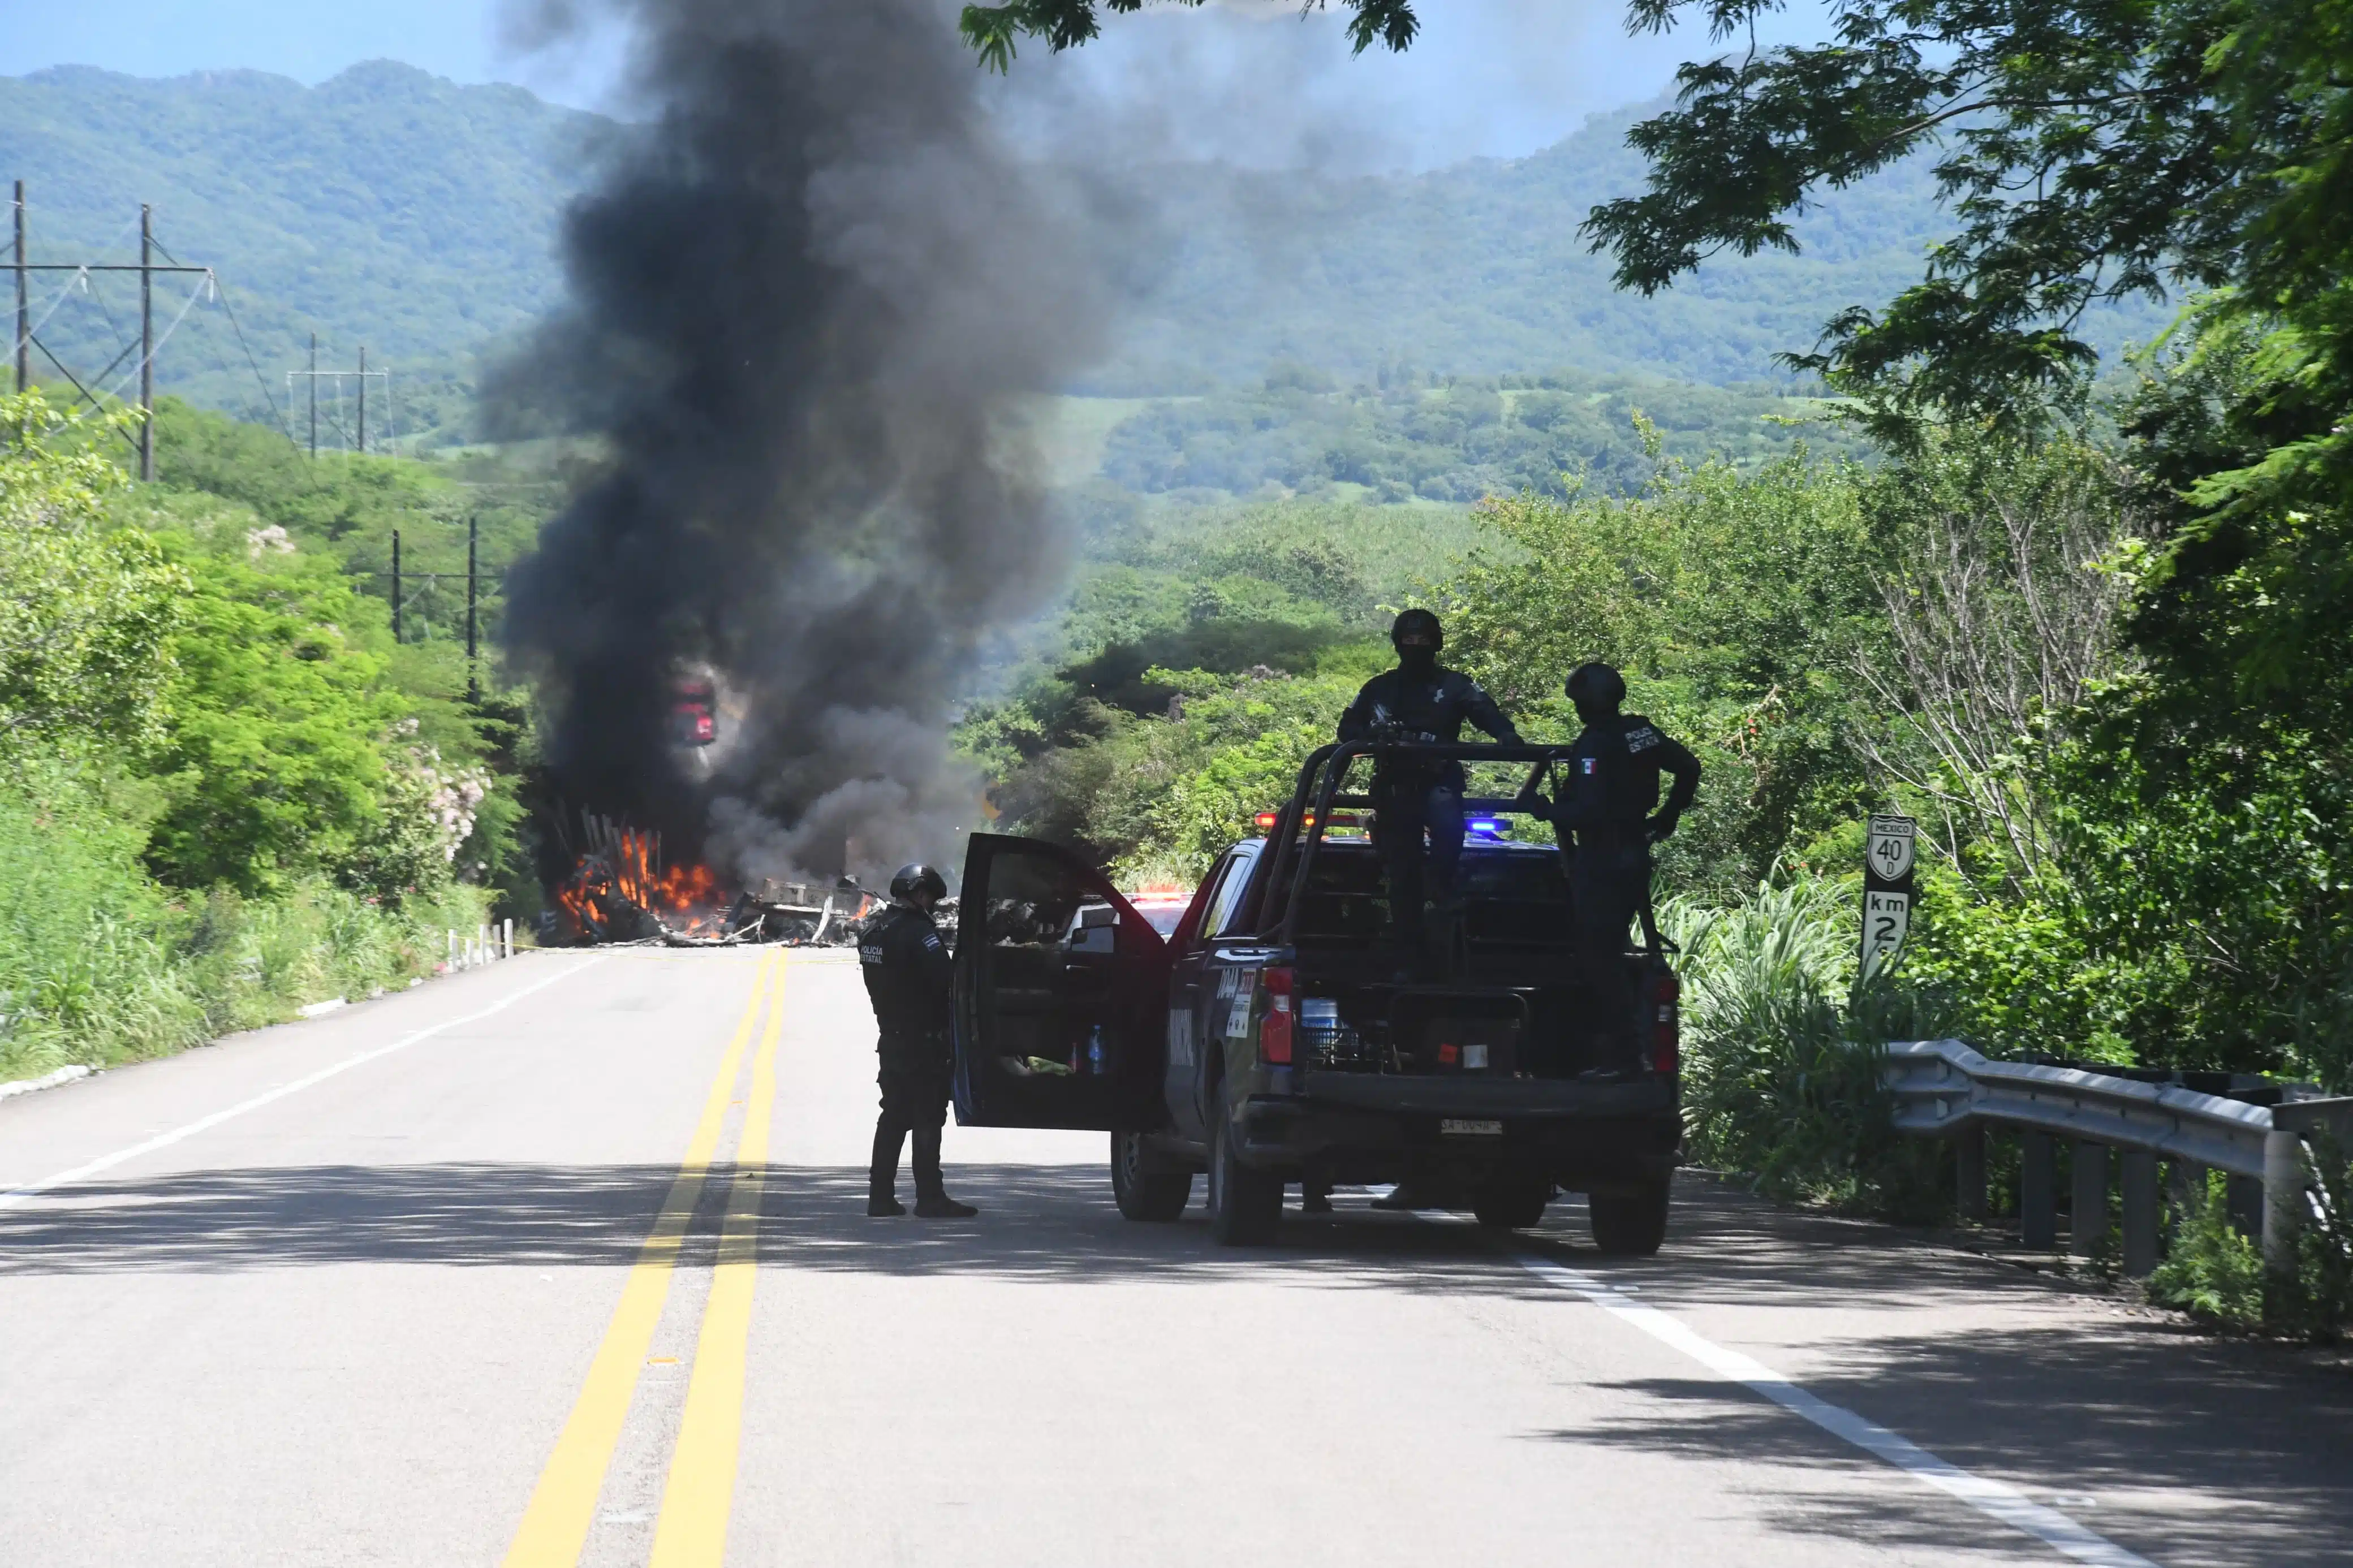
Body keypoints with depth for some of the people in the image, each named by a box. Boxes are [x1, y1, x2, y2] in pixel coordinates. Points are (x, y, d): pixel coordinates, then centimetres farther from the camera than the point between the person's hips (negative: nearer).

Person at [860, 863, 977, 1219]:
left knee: (894, 1116, 13)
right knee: (927, 1117, -6)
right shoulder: (917, 932, -16)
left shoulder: (874, 932, 13)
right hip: (923, 1039, -9)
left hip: (891, 1038, 9)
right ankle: (930, 1197, -7)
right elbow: (943, 980, -21)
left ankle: (881, 1195, 13)